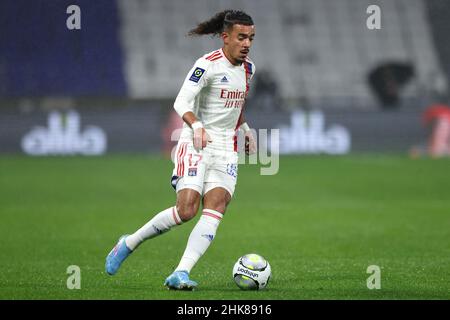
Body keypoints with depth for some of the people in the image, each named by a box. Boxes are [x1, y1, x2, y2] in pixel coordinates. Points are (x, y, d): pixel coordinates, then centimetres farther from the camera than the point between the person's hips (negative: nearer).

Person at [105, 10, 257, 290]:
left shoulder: (248, 68, 11)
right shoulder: (208, 65, -12)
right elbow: (181, 102, -19)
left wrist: (245, 129, 16)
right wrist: (196, 126, -36)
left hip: (226, 150, 6)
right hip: (195, 145, -6)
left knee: (215, 210, -14)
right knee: (187, 210, -17)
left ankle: (181, 274, -21)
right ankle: (129, 244, 6)